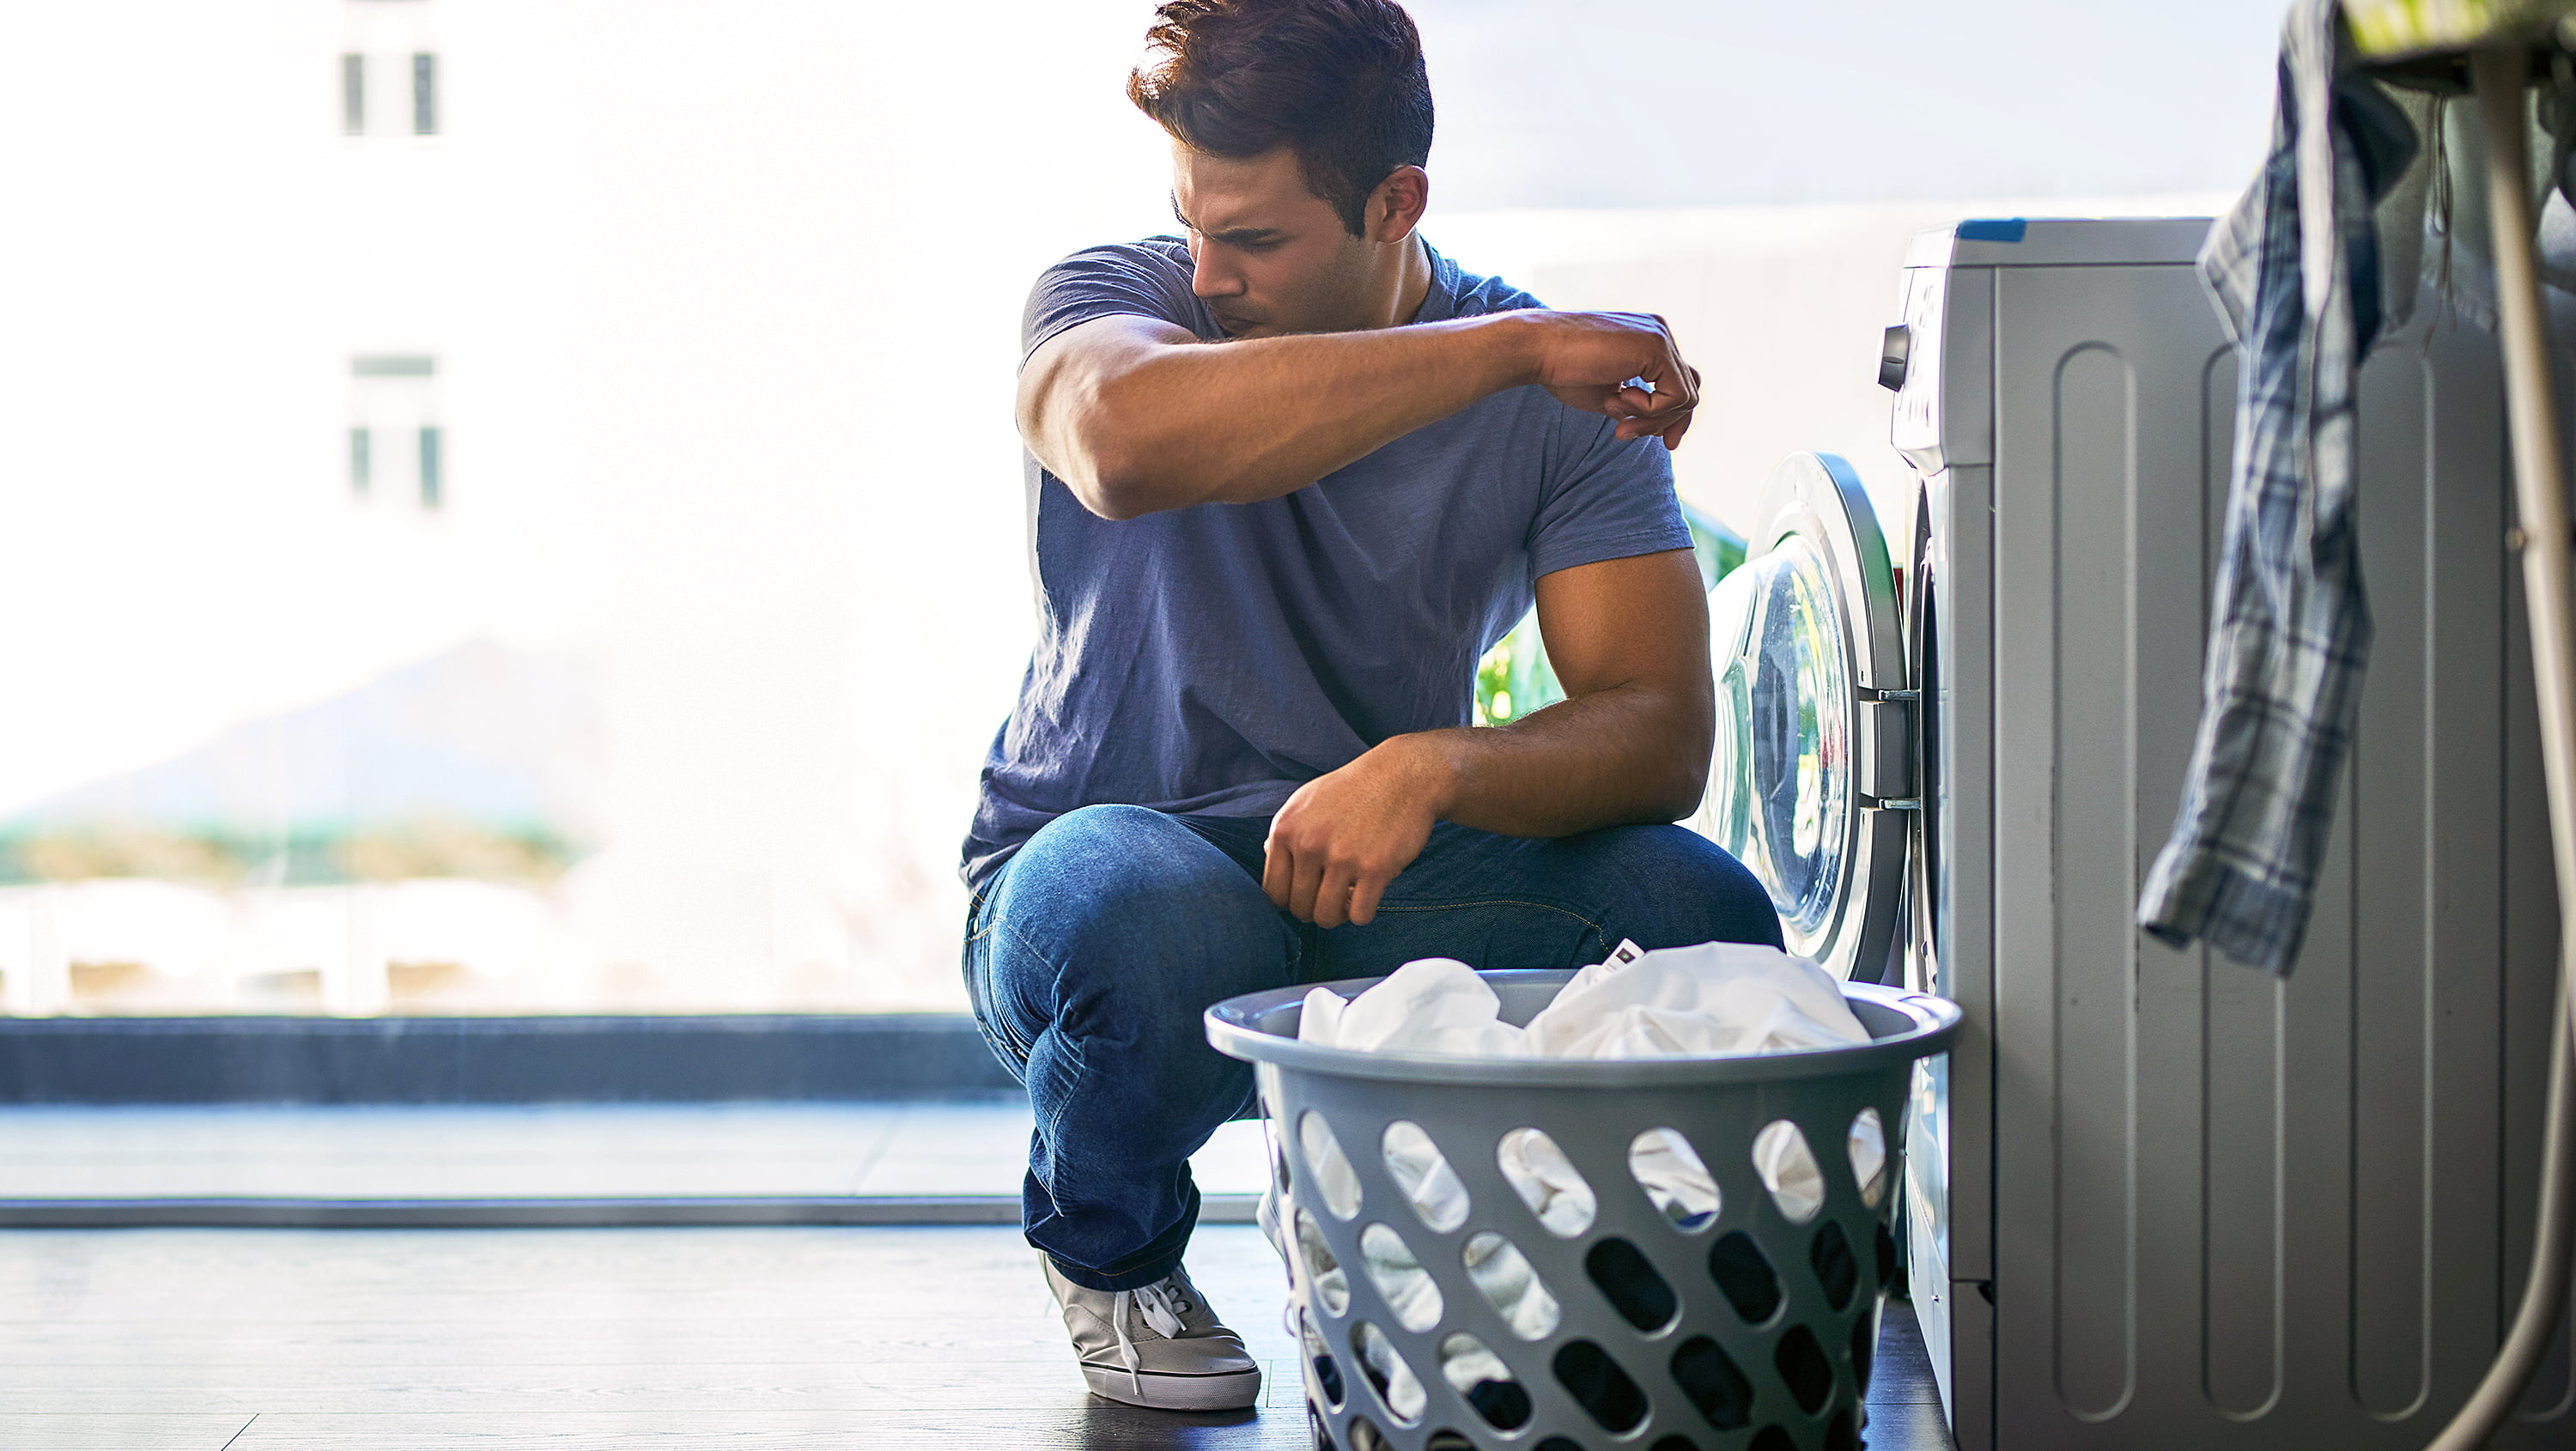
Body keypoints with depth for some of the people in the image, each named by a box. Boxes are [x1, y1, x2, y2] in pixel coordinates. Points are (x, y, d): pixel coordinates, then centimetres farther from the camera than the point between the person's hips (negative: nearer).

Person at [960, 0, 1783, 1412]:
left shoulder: (1564, 392, -7)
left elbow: (1659, 732, -16)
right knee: (1168, 926, -39)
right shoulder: (1114, 296, -11)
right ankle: (1109, 1243, -1)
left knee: (1707, 920, -27)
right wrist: (1508, 348, -34)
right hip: (1104, 855, -1)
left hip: (1380, 878, 2)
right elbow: (1127, 442, -38)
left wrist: (1433, 768, -38)